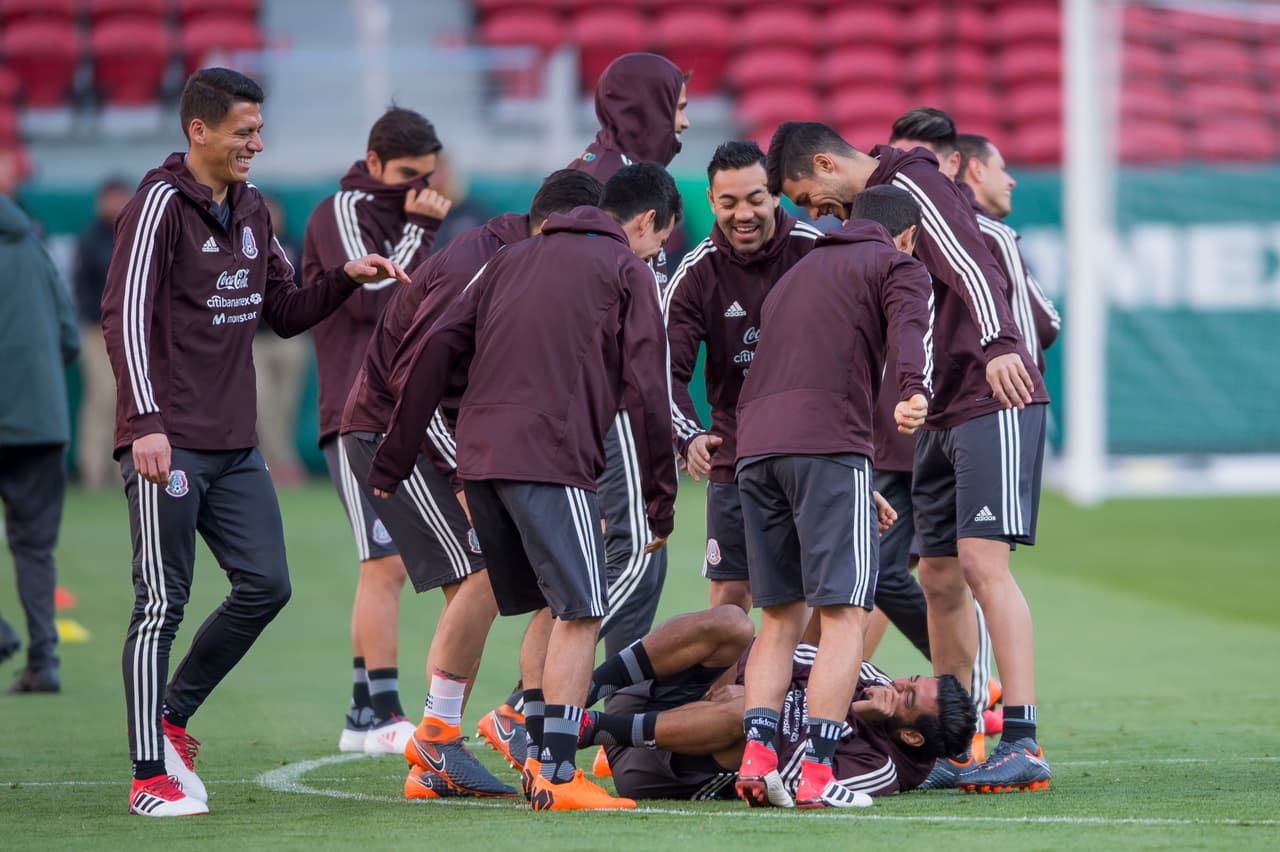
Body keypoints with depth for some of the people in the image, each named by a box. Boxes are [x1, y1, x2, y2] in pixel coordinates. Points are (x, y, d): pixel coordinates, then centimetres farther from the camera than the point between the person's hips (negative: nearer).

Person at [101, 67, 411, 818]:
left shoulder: (252, 210, 14)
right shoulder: (161, 205, -10)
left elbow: (284, 313, 22)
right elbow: (126, 316, -15)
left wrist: (346, 279, 5)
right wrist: (147, 421, -24)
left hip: (235, 445, 8)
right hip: (169, 443, -8)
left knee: (266, 585, 4)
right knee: (163, 602, -5)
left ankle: (171, 718, 20)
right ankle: (151, 776, -1)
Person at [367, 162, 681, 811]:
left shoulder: (515, 258, 23)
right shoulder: (627, 271, 7)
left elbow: (439, 347, 16)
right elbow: (649, 391, -1)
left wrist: (395, 456, 17)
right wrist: (661, 500, 5)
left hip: (478, 457, 7)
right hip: (551, 458, -7)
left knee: (549, 608, 18)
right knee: (580, 613, -5)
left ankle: (541, 757, 18)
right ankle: (557, 774, -13)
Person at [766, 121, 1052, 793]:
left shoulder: (913, 186, -8)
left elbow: (971, 267, -24)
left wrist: (997, 343, -42)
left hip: (993, 401, -9)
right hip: (942, 417, 9)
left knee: (982, 562, -16)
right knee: (939, 579, 8)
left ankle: (1022, 744, -19)